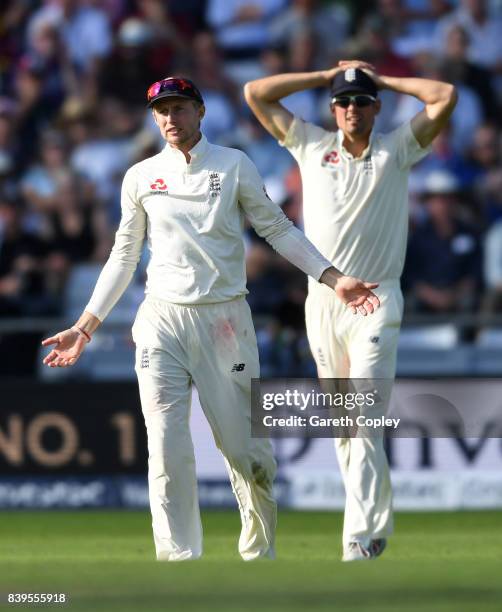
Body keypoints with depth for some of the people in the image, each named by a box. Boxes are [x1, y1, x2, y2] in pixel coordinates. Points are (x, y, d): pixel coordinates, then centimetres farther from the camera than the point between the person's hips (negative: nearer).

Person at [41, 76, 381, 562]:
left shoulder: (233, 166, 5)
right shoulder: (140, 177, 9)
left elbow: (279, 230, 6)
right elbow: (123, 258, 15)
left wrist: (334, 278, -5)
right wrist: (84, 328, 12)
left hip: (223, 320, -1)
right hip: (161, 321, 1)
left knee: (242, 444, -3)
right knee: (167, 449, -9)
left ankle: (259, 554, 15)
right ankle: (178, 561, -6)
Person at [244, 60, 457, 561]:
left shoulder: (397, 149, 4)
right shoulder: (311, 146, 9)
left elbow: (445, 98, -6)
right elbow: (255, 93, 8)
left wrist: (381, 79, 3)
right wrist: (325, 76, 9)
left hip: (376, 300, -3)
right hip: (322, 299, 3)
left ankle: (360, 540, -19)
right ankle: (377, 523, 18)